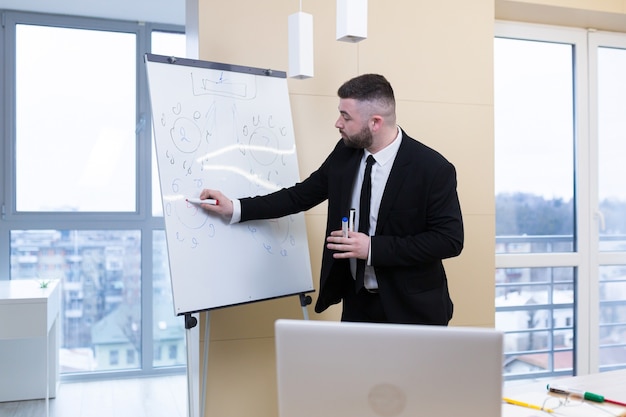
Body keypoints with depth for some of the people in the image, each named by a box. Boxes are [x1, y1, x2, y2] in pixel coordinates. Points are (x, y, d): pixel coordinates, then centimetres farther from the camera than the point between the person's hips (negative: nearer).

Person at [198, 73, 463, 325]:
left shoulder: (433, 169, -17)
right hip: (357, 301, 5)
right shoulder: (344, 153, -2)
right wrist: (236, 209, -2)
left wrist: (373, 248, -24)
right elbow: (301, 195, 6)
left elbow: (449, 239, -18)